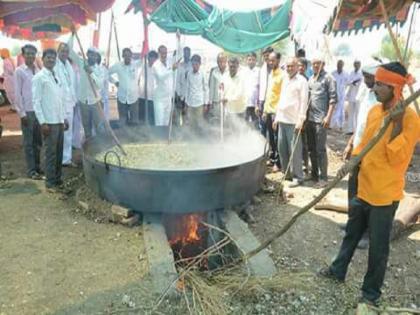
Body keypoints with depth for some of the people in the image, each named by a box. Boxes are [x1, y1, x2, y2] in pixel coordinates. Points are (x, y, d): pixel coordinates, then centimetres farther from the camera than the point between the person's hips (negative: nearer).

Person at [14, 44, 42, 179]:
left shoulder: (38, 70, 9)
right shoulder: (19, 71, -5)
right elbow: (17, 93, -7)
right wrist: (22, 113, -11)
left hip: (39, 110, 5)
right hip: (27, 111, -5)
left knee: (38, 141, 12)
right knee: (29, 142, 2)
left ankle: (37, 166, 25)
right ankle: (31, 170, 9)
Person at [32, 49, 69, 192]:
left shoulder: (56, 77, 14)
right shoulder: (39, 77, -8)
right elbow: (36, 102, -12)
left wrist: (65, 118, 15)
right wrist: (42, 122, -17)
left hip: (59, 120, 7)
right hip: (49, 122, -7)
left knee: (59, 152, 12)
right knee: (51, 152, -1)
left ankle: (57, 178, 23)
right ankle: (50, 182, 8)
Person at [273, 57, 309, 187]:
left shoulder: (301, 81, -5)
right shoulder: (285, 79, 17)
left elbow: (304, 102, -11)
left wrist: (301, 120, -17)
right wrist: (277, 117, 18)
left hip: (294, 121, -7)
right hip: (282, 120, 7)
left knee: (294, 150, -5)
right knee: (282, 148, 10)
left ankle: (298, 177, 4)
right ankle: (286, 173, 23)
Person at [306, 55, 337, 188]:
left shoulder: (328, 78, -4)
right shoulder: (310, 79, 16)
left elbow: (333, 99, -9)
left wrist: (328, 117, -17)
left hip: (321, 119, -7)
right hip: (309, 118, 7)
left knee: (320, 149, -5)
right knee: (311, 148, 13)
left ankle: (323, 177, 3)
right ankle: (314, 173, 25)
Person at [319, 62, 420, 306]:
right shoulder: (374, 111, 4)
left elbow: (397, 158, -23)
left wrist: (396, 124, -28)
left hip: (385, 194, -7)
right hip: (363, 188, 7)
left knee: (378, 246, 9)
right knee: (352, 233, 22)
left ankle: (371, 292, 28)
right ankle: (338, 270, 42)